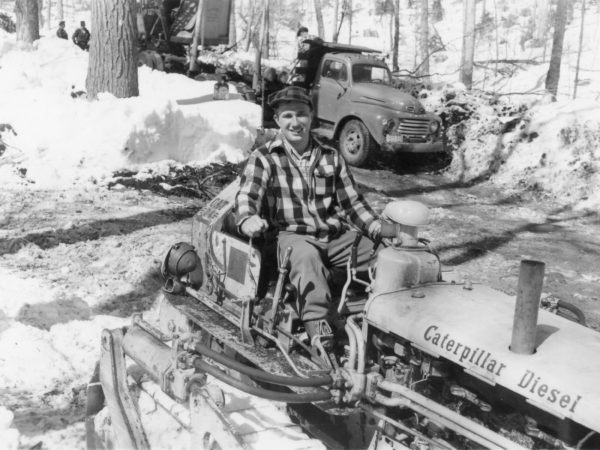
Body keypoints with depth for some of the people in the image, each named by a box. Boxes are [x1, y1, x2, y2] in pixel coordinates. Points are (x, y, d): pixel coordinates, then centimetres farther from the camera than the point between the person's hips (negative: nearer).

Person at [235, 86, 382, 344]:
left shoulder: (331, 157, 17)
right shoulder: (263, 158, 5)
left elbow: (351, 201, 18)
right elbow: (247, 195, -8)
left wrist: (374, 225, 1)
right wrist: (247, 219, -32)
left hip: (336, 236, 5)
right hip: (293, 236, -4)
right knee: (306, 256, -39)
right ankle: (316, 320, -48)